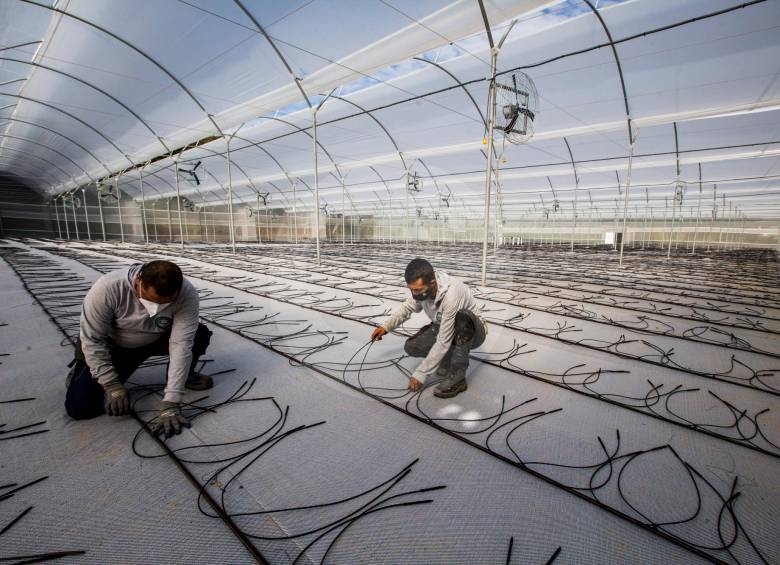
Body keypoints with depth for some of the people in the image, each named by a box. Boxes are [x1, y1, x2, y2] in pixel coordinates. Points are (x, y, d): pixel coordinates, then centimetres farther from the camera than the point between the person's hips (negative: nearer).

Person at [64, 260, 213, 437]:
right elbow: (92, 340, -22)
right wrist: (112, 385, -24)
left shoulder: (187, 294, -33)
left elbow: (181, 346, -34)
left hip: (158, 340, 1)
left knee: (200, 335, -26)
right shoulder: (107, 289, -34)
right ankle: (81, 368, 19)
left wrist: (171, 403, -36)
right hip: (114, 346, -1)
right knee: (79, 407, -14)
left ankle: (184, 375, 5)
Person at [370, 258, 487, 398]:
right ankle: (450, 357, 8)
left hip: (470, 331, -6)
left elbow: (443, 342, -34)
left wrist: (421, 374, -28)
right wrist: (386, 326, -6)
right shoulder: (422, 288, -17)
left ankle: (457, 377, -26)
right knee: (411, 347, -15)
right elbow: (407, 307, 6)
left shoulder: (451, 295, -38)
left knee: (463, 317, -40)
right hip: (445, 329, 6)